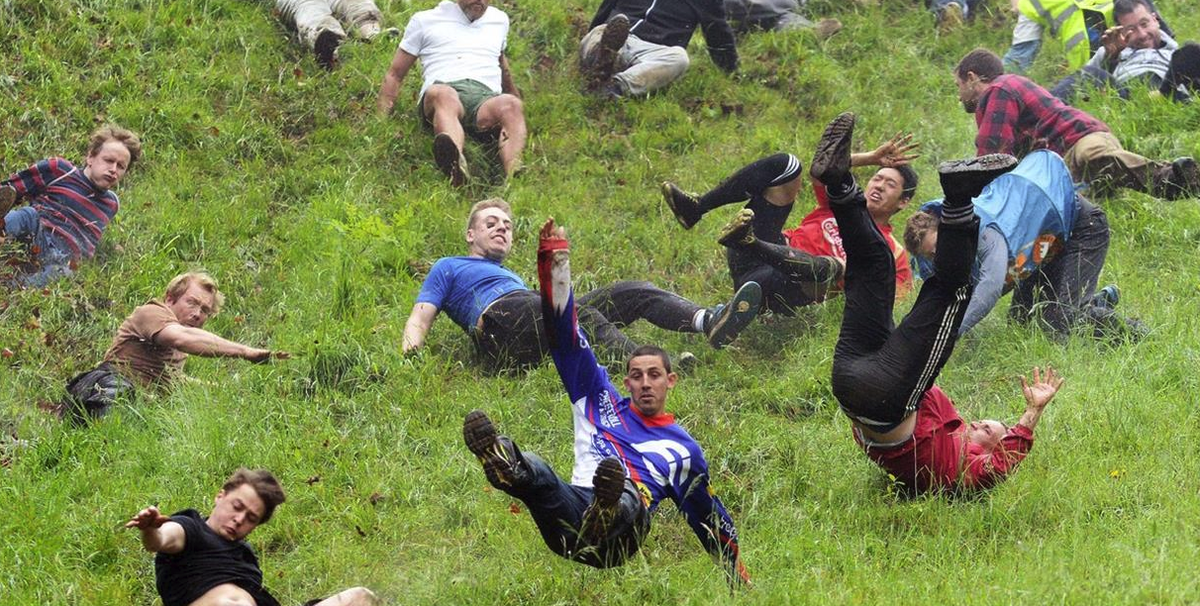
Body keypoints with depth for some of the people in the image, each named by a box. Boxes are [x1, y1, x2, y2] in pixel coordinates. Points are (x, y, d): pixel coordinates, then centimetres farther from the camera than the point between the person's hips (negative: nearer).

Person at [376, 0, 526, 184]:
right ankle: (456, 168, -74)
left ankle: (513, 179, -66)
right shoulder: (425, 21, 23)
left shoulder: (499, 20, 31)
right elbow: (395, 74, 21)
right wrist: (381, 121, 9)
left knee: (510, 104, -36)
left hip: (486, 98, 2)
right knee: (443, 94, -41)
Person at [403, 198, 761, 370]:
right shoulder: (448, 268, 28)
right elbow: (422, 315, 15)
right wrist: (411, 345, -9)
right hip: (500, 324, -6)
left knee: (634, 293, -12)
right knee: (584, 315, -34)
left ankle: (709, 322, -36)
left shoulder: (513, 277, 44)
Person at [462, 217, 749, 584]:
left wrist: (736, 572, 32)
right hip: (570, 509, 1)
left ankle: (606, 513, -76)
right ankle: (506, 466, -69)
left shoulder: (683, 448, 30)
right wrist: (556, 261, 21)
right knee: (535, 469, -34)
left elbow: (710, 516, 37)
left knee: (627, 497, -41)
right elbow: (567, 339, 26)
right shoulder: (601, 402, 30)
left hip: (620, 536, -1)